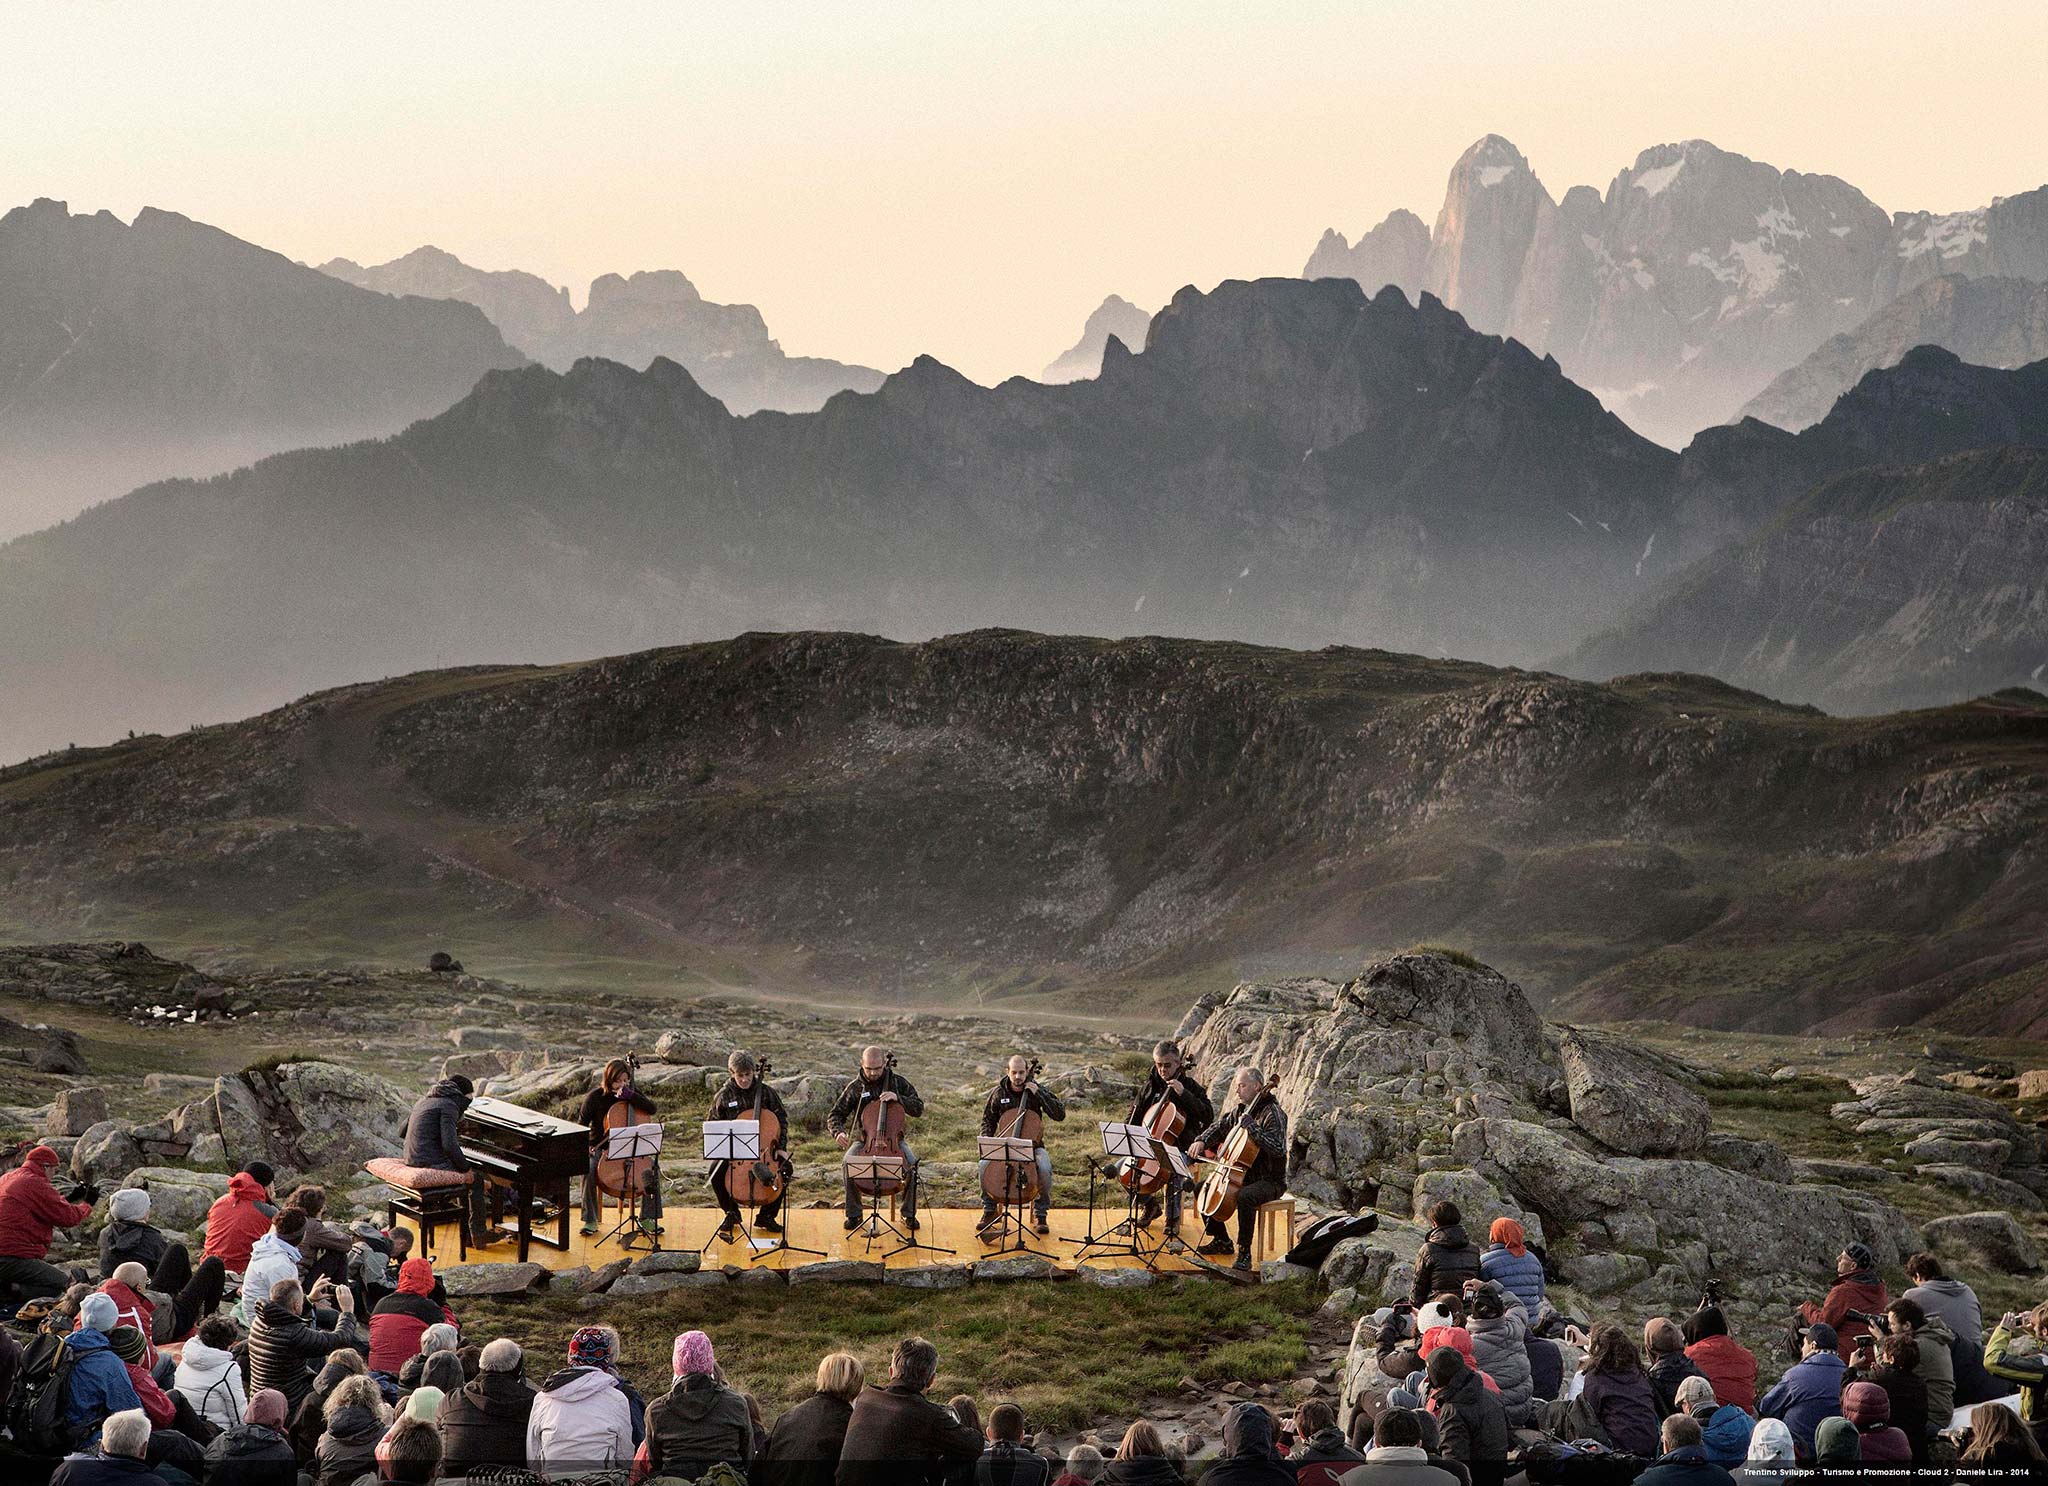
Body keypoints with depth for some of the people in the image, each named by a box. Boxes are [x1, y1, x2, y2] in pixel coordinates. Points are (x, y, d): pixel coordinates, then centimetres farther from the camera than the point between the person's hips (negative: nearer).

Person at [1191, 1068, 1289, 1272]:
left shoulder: (1272, 1113, -17)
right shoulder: (1240, 1110, 8)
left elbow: (1279, 1149, -29)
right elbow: (1220, 1127, 21)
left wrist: (1252, 1127, -32)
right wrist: (1202, 1141, 2)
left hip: (1270, 1181, -9)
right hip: (1244, 1176, 9)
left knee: (1245, 1197, -37)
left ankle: (1244, 1252, -26)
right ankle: (1222, 1241, 18)